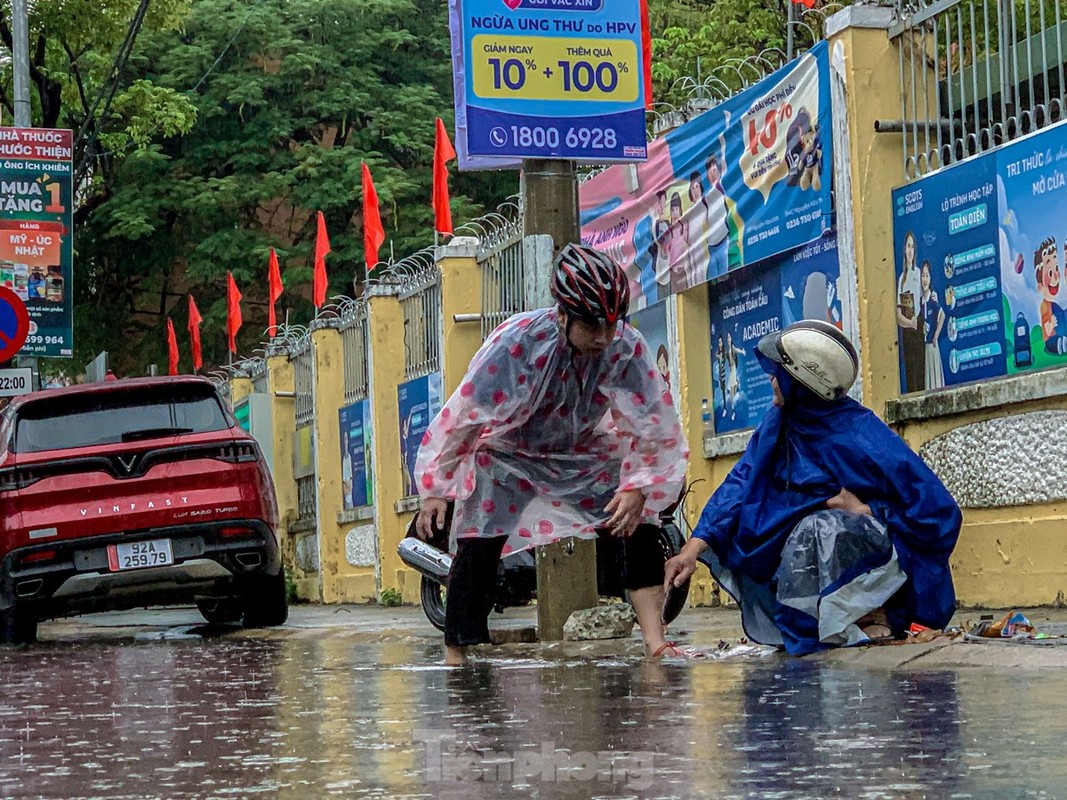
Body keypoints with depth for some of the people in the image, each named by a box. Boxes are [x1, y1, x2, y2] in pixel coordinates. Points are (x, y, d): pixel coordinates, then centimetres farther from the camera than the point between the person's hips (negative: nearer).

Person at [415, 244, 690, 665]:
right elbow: (461, 415, -20)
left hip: (585, 453, 3)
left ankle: (656, 643, -12)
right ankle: (455, 655, -6)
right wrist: (436, 489, -15)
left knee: (639, 526, -12)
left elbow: (654, 426, -12)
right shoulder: (516, 342, -30)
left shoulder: (627, 348, -24)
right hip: (507, 454, -3)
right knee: (477, 547, -16)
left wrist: (638, 488, -23)